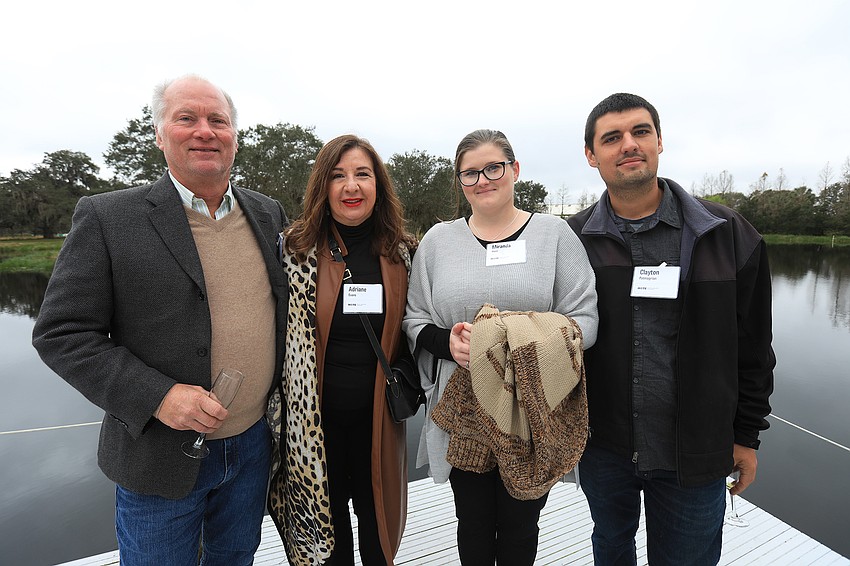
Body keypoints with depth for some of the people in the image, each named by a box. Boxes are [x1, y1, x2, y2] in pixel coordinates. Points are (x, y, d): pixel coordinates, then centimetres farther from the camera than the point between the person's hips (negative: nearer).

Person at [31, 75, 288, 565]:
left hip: (254, 444, 4)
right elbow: (62, 334, -10)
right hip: (161, 457, -3)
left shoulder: (269, 214, 1)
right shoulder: (107, 217, -10)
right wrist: (156, 396, -22)